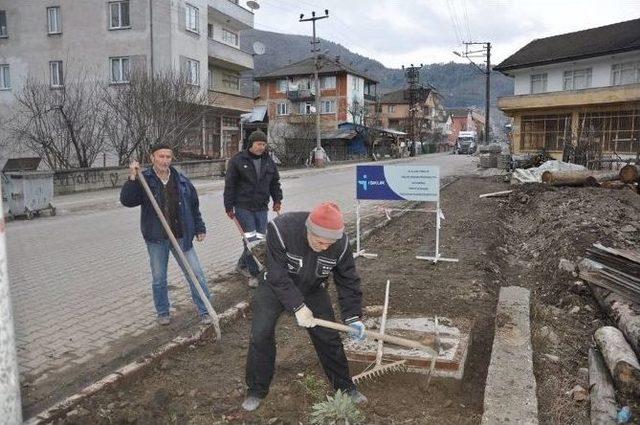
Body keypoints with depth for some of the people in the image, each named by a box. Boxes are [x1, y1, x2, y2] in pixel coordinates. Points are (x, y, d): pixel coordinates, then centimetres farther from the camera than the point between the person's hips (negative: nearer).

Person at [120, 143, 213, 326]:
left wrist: (199, 229, 11)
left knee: (196, 274, 3)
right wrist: (132, 178, -28)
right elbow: (126, 200, -17)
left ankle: (205, 311, 15)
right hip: (156, 239, -1)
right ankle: (163, 312, 30)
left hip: (181, 237, 2)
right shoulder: (144, 180, -5)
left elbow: (194, 206, 10)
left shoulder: (181, 180, 2)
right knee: (158, 279, 11)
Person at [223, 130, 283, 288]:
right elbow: (229, 185, -5)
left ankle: (242, 265, 28)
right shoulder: (237, 160, -6)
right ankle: (254, 274, 0)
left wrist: (277, 200, 9)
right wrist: (229, 207, -7)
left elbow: (275, 183, 19)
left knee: (260, 239, 8)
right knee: (251, 240, -8)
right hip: (243, 207, -5)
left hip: (261, 208, 5)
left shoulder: (269, 161, 9)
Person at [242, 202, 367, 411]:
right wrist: (298, 307, -33)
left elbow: (348, 281, -14)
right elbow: (277, 276, -32)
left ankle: (345, 387, 24)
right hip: (275, 286, -2)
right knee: (260, 335, -7)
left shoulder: (340, 243, -26)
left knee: (328, 337, 2)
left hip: (313, 290, 2)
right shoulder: (280, 229, -37)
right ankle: (256, 391, 15)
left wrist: (353, 317, -19)